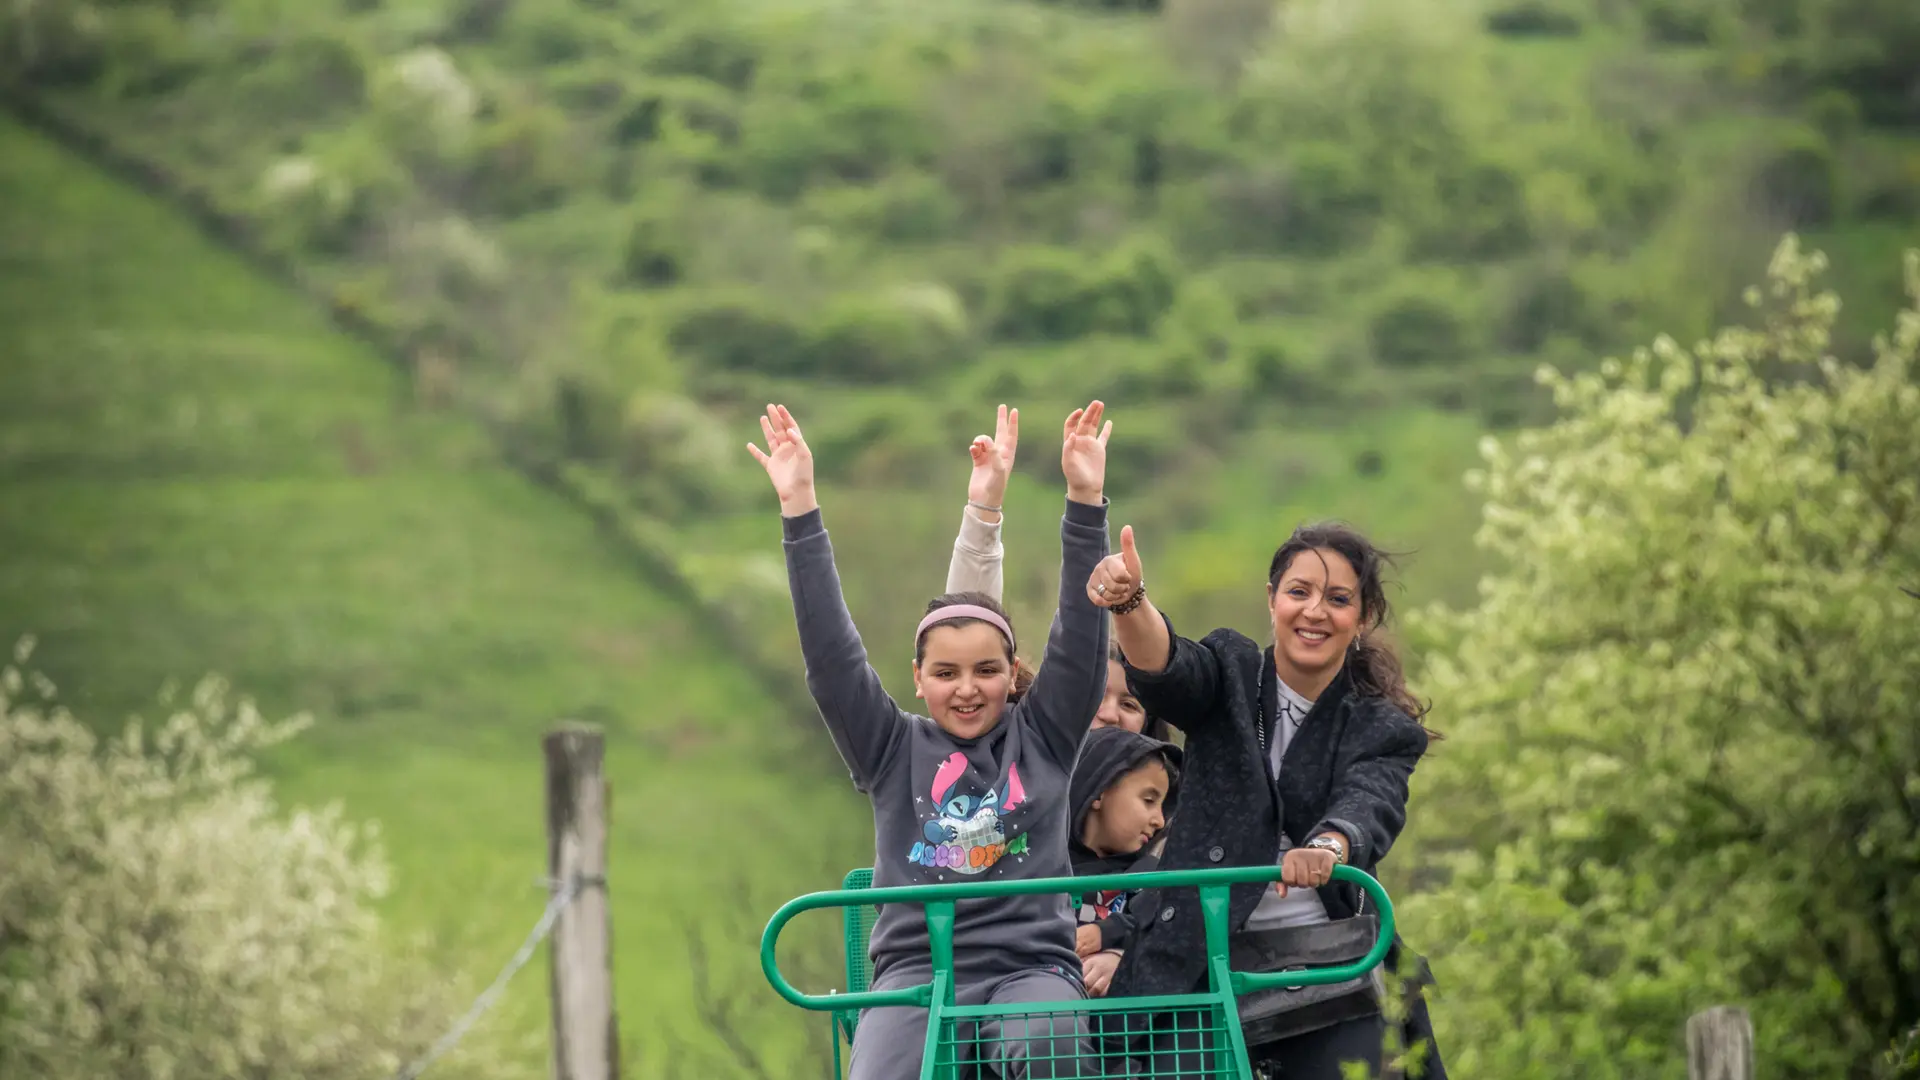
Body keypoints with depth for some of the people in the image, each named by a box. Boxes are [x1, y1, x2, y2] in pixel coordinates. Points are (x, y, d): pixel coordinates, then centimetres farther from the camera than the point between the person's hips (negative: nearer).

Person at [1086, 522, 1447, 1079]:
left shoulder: (1384, 732, 5)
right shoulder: (1231, 674, 9)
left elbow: (1371, 806, -16)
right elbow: (1167, 669, -14)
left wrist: (1327, 849, -41)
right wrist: (1128, 602, -37)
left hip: (1334, 979, 0)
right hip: (1202, 969, 0)